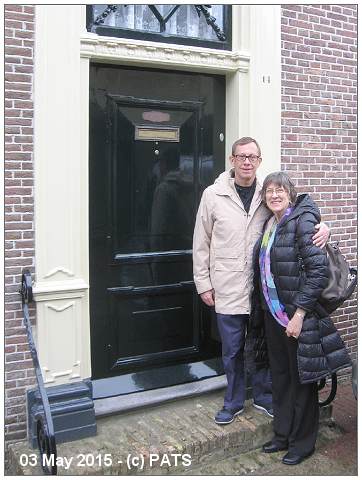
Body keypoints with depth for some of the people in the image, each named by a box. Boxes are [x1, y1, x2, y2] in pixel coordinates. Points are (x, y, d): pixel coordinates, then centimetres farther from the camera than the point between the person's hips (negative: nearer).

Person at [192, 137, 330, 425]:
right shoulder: (213, 194, -3)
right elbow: (202, 243, 1)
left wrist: (322, 227, -17)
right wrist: (203, 283, -1)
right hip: (228, 288, -1)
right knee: (232, 350, 11)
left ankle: (264, 397, 36)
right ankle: (234, 402, 31)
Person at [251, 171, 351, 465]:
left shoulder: (302, 221, -15)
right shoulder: (270, 224, 9)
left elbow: (319, 270, -20)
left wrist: (299, 313, -21)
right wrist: (261, 309, 13)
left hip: (297, 316, -7)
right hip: (272, 314, 8)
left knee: (301, 380, 9)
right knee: (280, 377, 19)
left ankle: (303, 443, 27)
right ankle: (283, 435, 36)